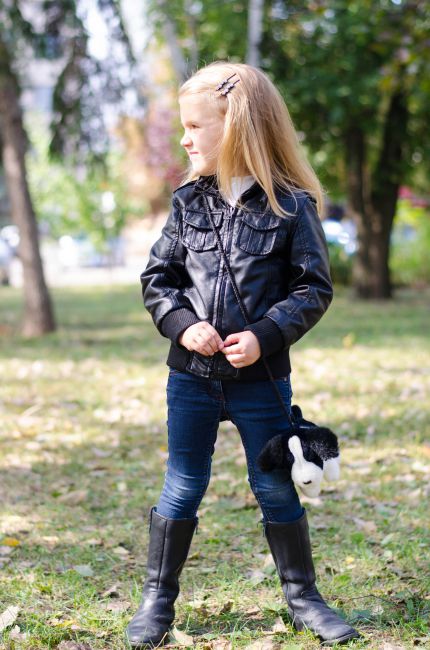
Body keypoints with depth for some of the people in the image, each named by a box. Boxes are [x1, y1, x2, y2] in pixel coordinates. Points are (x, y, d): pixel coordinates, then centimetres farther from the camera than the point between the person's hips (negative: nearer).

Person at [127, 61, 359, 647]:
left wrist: (265, 336, -18)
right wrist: (183, 325, -11)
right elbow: (158, 277, 7)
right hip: (191, 375, 3)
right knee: (182, 487, 10)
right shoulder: (189, 202, 3)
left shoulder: (290, 205, -7)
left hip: (261, 377, -2)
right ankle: (157, 600, 20)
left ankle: (302, 598, 23)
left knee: (275, 489, 8)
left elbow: (314, 287, -6)